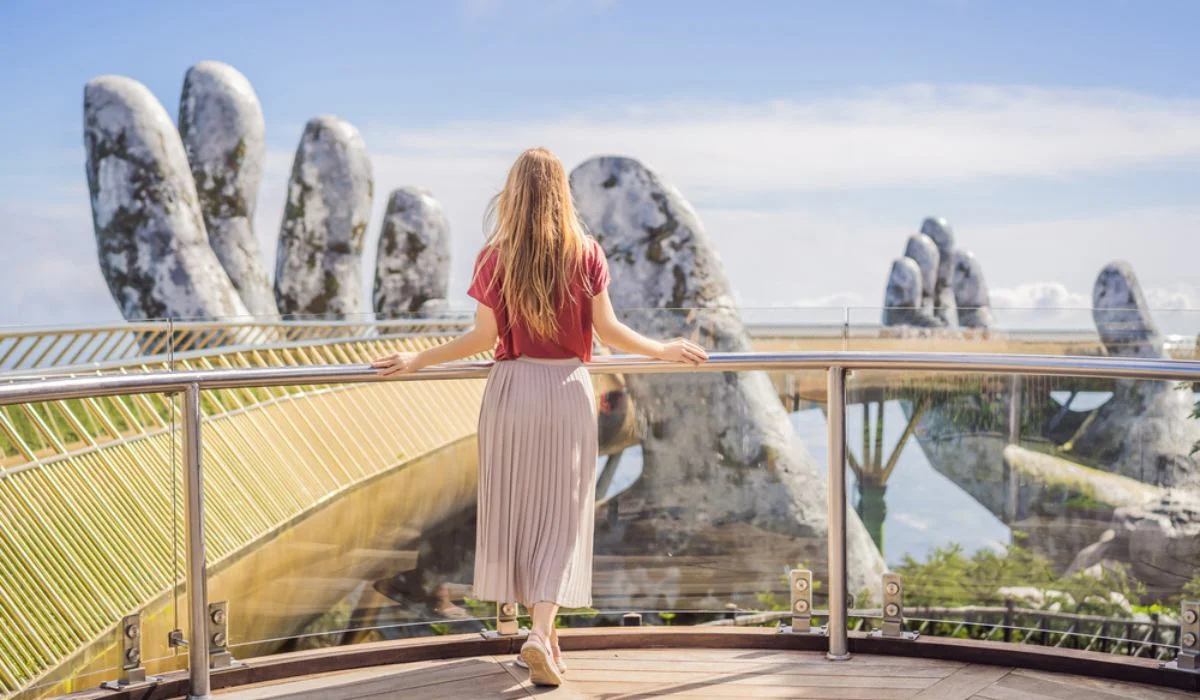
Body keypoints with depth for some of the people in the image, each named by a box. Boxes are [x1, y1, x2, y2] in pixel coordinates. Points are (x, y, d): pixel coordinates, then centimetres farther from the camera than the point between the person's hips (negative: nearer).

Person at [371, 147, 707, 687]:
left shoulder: (495, 257, -1)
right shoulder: (586, 253, -1)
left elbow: (485, 337, -4)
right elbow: (607, 330, -2)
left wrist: (418, 361, 6)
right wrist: (664, 352, 12)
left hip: (511, 389, 0)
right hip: (568, 390, 0)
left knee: (515, 510, 12)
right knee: (561, 517, 4)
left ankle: (541, 634, 21)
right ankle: (542, 632, -11)